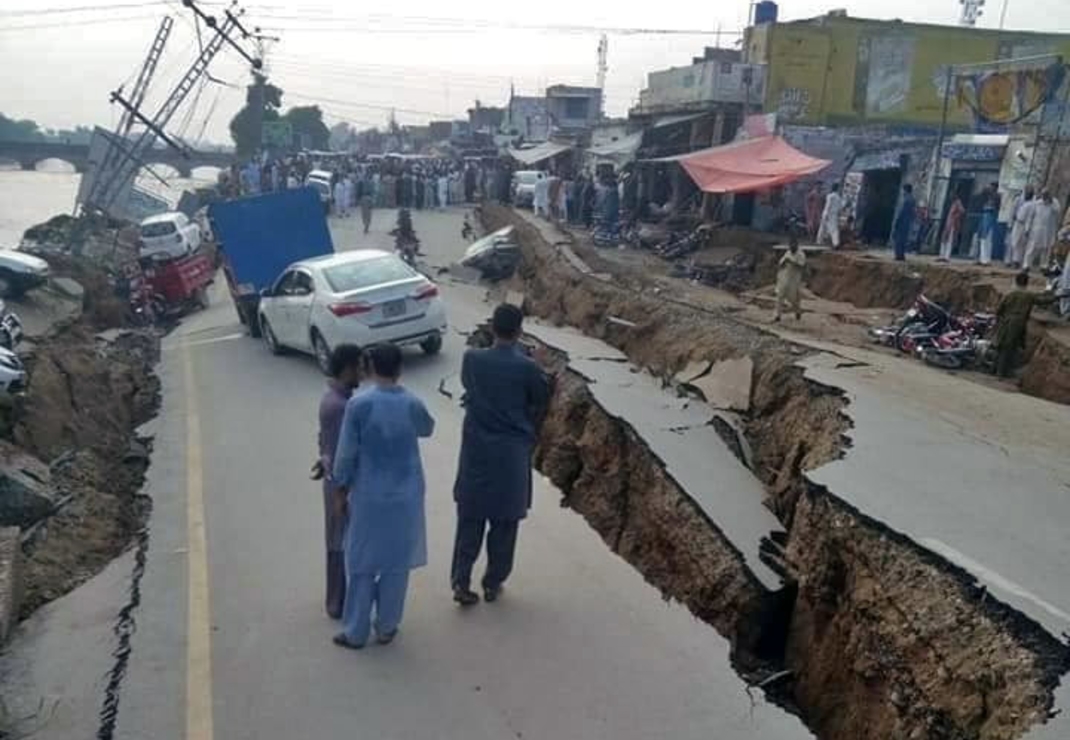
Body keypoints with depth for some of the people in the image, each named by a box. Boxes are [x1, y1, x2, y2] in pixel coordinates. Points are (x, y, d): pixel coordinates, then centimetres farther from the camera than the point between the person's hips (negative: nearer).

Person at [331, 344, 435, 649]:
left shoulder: (358, 404, -15)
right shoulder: (412, 404, -9)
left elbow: (346, 453, -9)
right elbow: (427, 429, 13)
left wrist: (340, 490, 4)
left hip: (368, 496, -1)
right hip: (405, 496, 1)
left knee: (362, 565, 13)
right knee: (396, 564, 14)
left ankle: (355, 632, 23)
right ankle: (386, 628, 27)